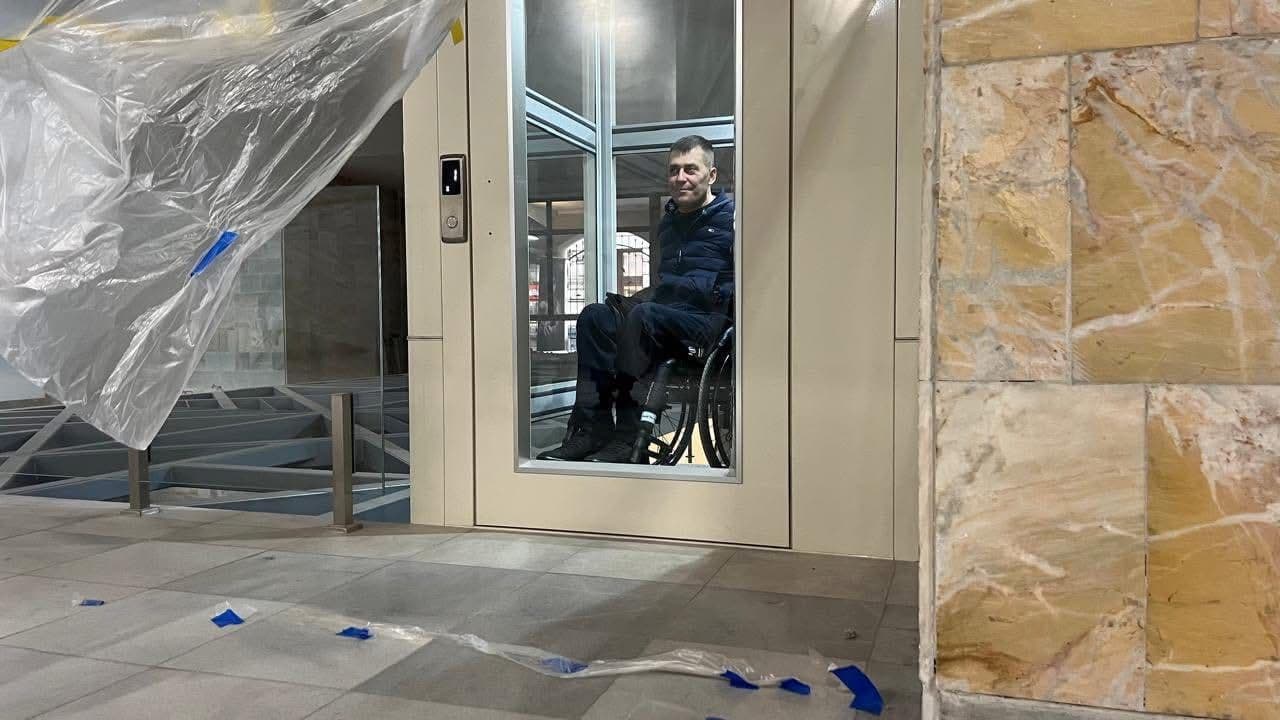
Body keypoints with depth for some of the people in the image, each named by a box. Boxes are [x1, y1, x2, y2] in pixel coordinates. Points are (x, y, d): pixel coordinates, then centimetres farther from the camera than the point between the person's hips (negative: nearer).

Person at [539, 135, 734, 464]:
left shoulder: (730, 216, 3)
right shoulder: (669, 222, 25)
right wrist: (629, 300, 17)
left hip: (708, 317, -7)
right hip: (665, 313, 7)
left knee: (644, 316, -36)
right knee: (594, 316, -17)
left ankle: (626, 438, -34)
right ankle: (591, 429, -25)